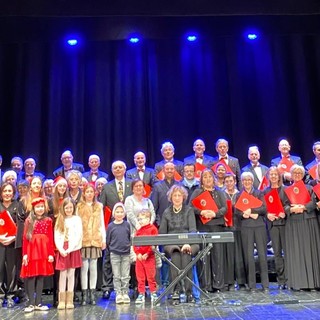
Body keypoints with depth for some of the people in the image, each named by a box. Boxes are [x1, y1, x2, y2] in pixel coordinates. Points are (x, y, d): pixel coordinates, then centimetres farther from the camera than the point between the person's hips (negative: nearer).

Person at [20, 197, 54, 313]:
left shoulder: (48, 221, 5)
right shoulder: (29, 220, 3)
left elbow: (51, 238, 3)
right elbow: (25, 238, -1)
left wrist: (51, 254, -2)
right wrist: (24, 254, -8)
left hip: (44, 251, 1)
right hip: (31, 251, -1)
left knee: (41, 277, 6)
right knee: (31, 277, 0)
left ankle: (38, 303, 14)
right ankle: (31, 303, 8)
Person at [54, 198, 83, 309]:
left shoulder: (77, 219, 2)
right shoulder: (60, 220, 10)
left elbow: (78, 236, -5)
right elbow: (56, 237, 4)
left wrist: (69, 249, -11)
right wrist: (61, 249, -9)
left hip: (73, 250, -1)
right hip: (62, 250, 2)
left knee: (71, 274, 3)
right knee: (63, 274, 1)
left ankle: (70, 300, 10)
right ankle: (62, 300, 7)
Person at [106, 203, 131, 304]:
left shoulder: (127, 225, 2)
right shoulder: (110, 226, -1)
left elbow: (131, 238, 9)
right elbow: (108, 241, 5)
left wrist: (129, 247, 3)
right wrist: (112, 248, 2)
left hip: (126, 254, 1)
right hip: (114, 254, -1)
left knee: (125, 276, 6)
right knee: (116, 276, 5)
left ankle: (125, 293, 15)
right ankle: (118, 294, 12)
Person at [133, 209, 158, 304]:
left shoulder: (153, 229, -5)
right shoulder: (138, 231, 12)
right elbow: (134, 243, 8)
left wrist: (147, 254, -15)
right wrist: (138, 253, -7)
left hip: (149, 257, -5)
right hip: (139, 257, 5)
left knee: (151, 277, 1)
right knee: (140, 277, 8)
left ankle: (153, 294, 13)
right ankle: (141, 294, 17)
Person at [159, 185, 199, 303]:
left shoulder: (189, 210, 12)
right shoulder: (166, 212, 17)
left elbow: (193, 229, -2)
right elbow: (162, 232, 12)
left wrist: (188, 243, -20)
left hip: (188, 243, -1)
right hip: (171, 244, 1)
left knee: (186, 254, -34)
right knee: (175, 253, -34)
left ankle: (188, 291, -33)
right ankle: (177, 288, -35)